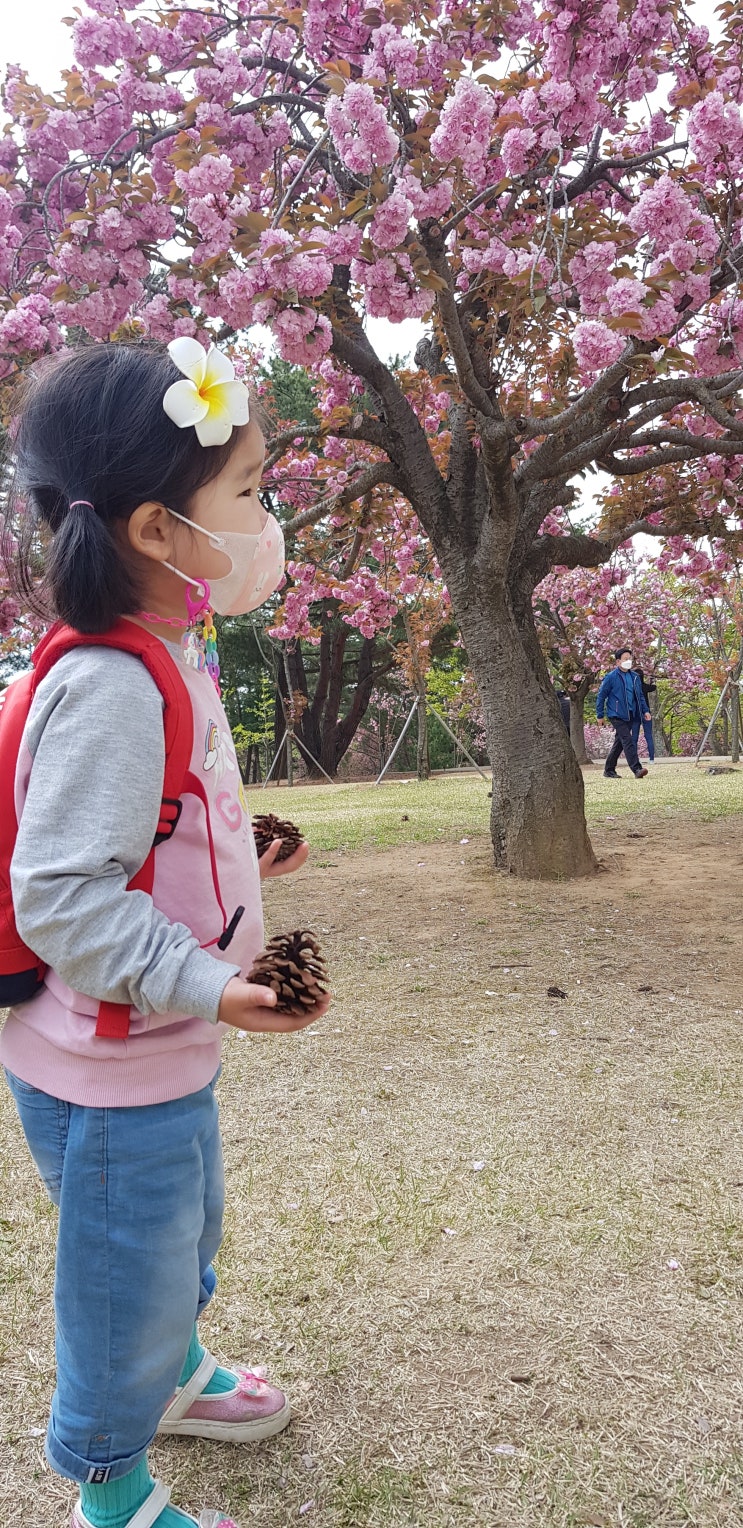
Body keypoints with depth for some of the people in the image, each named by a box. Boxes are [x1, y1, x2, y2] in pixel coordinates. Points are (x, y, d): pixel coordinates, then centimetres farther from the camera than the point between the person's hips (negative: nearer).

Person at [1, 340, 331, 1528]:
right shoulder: (108, 687, -28)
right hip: (108, 1075, -10)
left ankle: (174, 1377, 58)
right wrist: (210, 987, -32)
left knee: (187, 1231, 30)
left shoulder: (161, 668, 4)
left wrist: (236, 864, 14)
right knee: (133, 1275, 12)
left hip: (165, 1054, 10)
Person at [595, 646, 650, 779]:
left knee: (619, 743, 12)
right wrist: (600, 715, -3)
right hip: (617, 715, -7)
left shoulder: (634, 677, 11)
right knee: (628, 741, -17)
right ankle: (637, 769, -23)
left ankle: (609, 770, 22)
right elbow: (601, 696, -4)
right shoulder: (611, 677, -8)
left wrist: (645, 711, 9)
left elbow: (640, 696, 20)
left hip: (630, 716, 7)